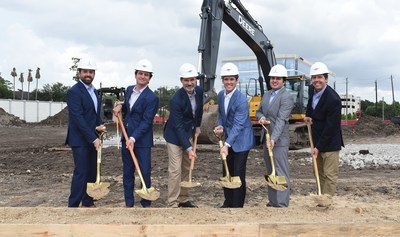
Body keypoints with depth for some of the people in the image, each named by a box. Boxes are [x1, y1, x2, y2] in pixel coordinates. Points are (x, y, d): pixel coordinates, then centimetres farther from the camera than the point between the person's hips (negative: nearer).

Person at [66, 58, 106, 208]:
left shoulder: (93, 91, 14)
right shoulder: (74, 92, -13)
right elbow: (78, 118, -20)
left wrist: (100, 125, -1)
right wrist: (93, 139, -22)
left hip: (92, 139, 8)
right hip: (80, 140, -8)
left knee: (92, 172, 11)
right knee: (81, 172, -7)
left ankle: (88, 202, 21)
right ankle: (73, 206, 1)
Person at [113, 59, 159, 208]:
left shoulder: (152, 98, -14)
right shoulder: (129, 90, 9)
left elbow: (146, 121, -18)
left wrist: (133, 138, -25)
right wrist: (120, 106, 3)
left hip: (142, 141, -6)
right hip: (126, 138, 7)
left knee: (145, 172, 1)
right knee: (127, 172, 11)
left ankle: (146, 202, 17)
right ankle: (129, 203, 22)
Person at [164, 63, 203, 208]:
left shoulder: (199, 91, -7)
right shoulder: (176, 99, -28)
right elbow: (178, 127, -26)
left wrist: (197, 126, 14)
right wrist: (189, 148, -28)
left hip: (188, 134, 7)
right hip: (175, 136, -7)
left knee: (186, 168, 14)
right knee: (175, 170, -7)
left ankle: (184, 199, 25)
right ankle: (173, 203, 3)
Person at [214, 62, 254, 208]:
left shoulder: (241, 100, -22)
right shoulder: (221, 95, 2)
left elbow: (238, 125, -26)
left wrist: (227, 145, -33)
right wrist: (220, 126, -5)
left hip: (240, 141, -7)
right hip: (228, 139, 8)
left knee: (238, 174, -3)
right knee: (226, 173, 15)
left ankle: (237, 205, 10)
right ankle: (228, 202, 30)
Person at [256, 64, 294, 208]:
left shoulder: (286, 97, -12)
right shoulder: (267, 95, 14)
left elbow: (281, 120, -22)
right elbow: (259, 111, 19)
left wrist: (274, 139, -32)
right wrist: (261, 117, -6)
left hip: (279, 141, -8)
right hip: (266, 139, 8)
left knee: (281, 173, -5)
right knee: (270, 172, 16)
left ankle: (282, 204, 0)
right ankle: (272, 201, 26)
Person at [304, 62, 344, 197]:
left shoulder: (333, 99, -24)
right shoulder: (312, 90, 0)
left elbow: (331, 127, -22)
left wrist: (319, 147, -18)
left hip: (330, 142, -9)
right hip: (317, 140, 9)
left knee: (330, 175, -4)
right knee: (319, 173, 16)